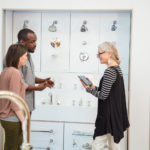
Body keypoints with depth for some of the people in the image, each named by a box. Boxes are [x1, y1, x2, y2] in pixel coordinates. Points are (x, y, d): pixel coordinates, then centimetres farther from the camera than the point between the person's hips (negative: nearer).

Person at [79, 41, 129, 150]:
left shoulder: (109, 71, -18)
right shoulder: (117, 69, 12)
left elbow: (103, 95, -19)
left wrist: (88, 89, -6)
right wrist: (93, 87, 9)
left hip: (108, 115, -10)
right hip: (117, 115, 10)